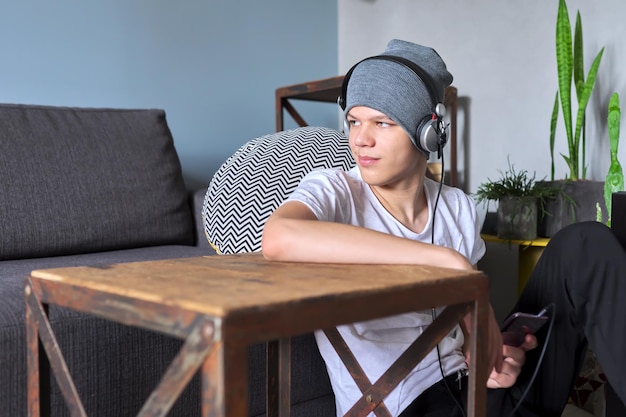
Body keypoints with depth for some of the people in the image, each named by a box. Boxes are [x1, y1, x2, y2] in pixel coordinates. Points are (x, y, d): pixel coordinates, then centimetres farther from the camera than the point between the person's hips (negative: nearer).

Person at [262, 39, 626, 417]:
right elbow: (278, 239, -35)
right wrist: (446, 260, -33)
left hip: (473, 386, 6)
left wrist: (491, 354, -8)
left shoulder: (459, 208, 6)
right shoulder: (333, 192, -10)